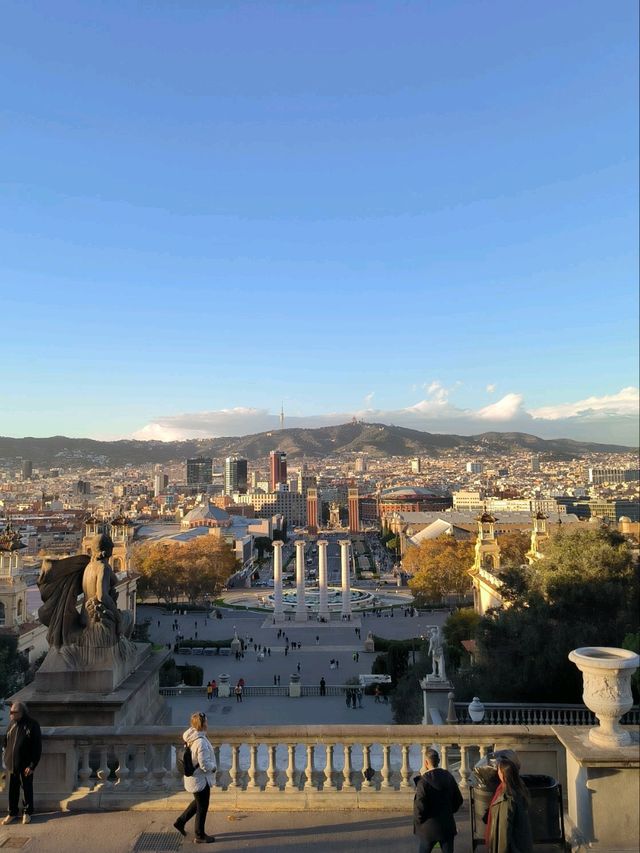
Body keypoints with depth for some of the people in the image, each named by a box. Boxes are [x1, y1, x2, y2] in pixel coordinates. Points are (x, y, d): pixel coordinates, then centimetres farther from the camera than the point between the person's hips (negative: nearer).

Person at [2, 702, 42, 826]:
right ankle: (12, 812, 32)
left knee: (27, 788, 9)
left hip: (25, 764, -5)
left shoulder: (32, 725, -18)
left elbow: (37, 747, -16)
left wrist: (32, 765, -18)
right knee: (13, 789, 15)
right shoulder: (12, 723, -1)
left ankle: (27, 812, 26)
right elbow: (6, 741, 13)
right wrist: (7, 759, 7)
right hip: (12, 763, 5)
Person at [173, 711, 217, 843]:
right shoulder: (201, 742, -32)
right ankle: (200, 836, 27)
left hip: (193, 777, 9)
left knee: (198, 802, 29)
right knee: (202, 807, 11)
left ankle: (181, 821, 37)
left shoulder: (191, 736, -5)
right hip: (200, 779, -8)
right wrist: (214, 767, -10)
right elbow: (204, 764, -30)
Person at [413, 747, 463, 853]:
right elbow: (458, 800, 5)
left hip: (429, 828, -4)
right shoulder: (448, 777, -4)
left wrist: (418, 822, -1)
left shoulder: (423, 781, -21)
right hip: (448, 824, 4)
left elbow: (420, 807, -20)